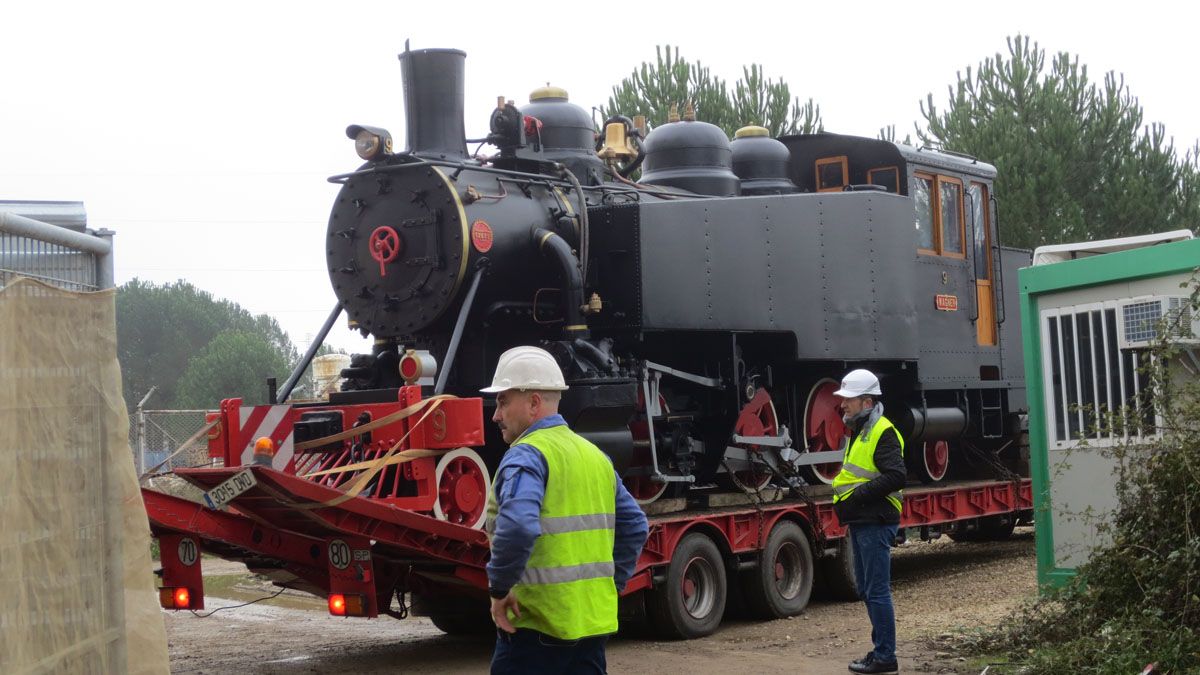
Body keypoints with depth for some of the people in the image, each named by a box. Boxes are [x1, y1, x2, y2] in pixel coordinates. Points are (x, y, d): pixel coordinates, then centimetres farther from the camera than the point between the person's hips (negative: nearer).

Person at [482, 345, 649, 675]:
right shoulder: (595, 455, 14)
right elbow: (634, 526, 19)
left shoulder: (527, 455, -12)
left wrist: (499, 588, -17)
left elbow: (516, 527, -29)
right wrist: (612, 584, 20)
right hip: (595, 620, 8)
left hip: (537, 623, -8)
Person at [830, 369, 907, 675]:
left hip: (876, 523, -11)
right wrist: (845, 501, 12)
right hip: (861, 523, 11)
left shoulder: (882, 433, -14)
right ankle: (881, 648, 26)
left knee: (877, 590, -6)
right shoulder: (860, 431, 18)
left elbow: (895, 477, -24)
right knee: (867, 589, 16)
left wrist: (858, 495, -21)